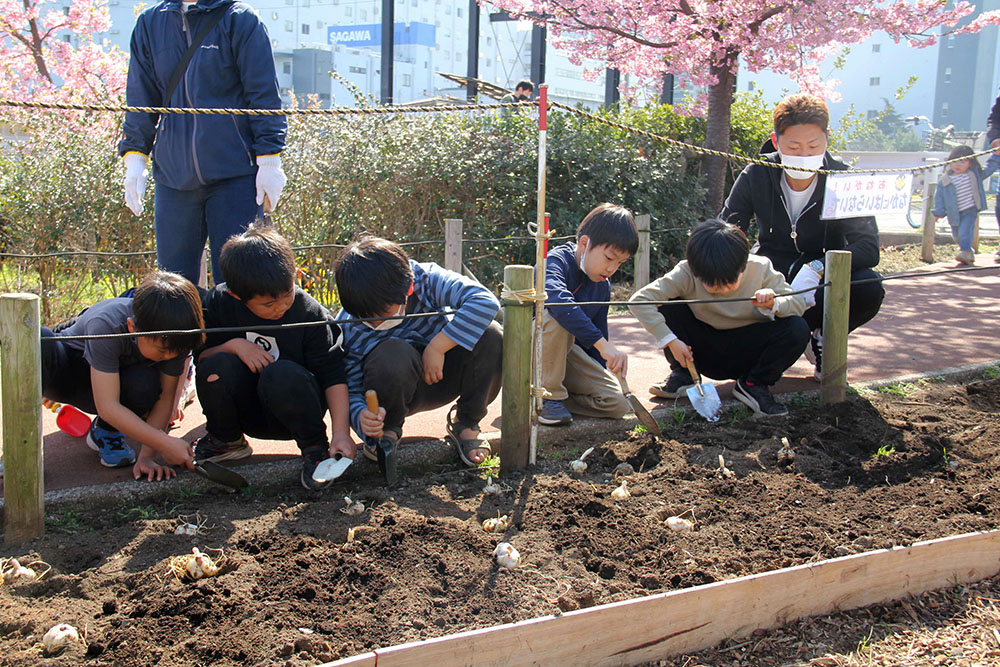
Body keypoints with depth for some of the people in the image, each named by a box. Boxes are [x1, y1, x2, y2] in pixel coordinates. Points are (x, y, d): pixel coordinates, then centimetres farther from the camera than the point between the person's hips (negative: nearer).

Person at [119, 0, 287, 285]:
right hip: (173, 174, 4)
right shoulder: (149, 23, 12)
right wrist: (134, 155, 7)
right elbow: (140, 98, 16)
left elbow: (264, 94, -1)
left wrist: (269, 160, -6)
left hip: (234, 175, -4)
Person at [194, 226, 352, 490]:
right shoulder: (218, 303, -10)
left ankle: (315, 447, -10)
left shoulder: (309, 312, -17)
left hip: (291, 406, -2)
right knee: (218, 365, -28)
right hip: (246, 409, 3)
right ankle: (225, 440, 2)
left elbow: (332, 374, -16)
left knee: (283, 374, -36)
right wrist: (234, 345, -22)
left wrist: (342, 433, -24)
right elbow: (200, 356, -2)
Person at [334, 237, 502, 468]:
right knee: (393, 354, -38)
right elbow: (350, 390, -17)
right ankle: (387, 429, -5)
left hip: (441, 375, 2)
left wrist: (437, 346, -38)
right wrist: (361, 417, -41)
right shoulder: (348, 328, -22)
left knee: (491, 337, -27)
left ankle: (465, 423, -3)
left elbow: (485, 301, -37)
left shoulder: (427, 279, -24)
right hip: (394, 389, -2)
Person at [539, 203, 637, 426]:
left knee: (616, 404, -10)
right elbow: (558, 299, -43)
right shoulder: (556, 261, -21)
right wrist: (602, 343, -49)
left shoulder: (602, 287, 4)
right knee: (556, 318, -38)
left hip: (565, 350, 6)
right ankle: (548, 395, -22)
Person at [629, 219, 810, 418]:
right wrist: (670, 341, -29)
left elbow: (799, 303, -12)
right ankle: (682, 374, -1)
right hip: (705, 352, 0)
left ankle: (754, 385, -2)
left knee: (798, 330, -26)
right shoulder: (687, 273, -21)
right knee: (668, 307, -25)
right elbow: (639, 301, -25)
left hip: (747, 354, 1)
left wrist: (774, 304, -35)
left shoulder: (760, 269, -17)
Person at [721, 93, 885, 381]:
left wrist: (818, 268, -40)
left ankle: (824, 339, 1)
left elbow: (868, 247, -21)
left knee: (868, 288, -33)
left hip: (824, 278, 0)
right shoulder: (756, 176, -12)